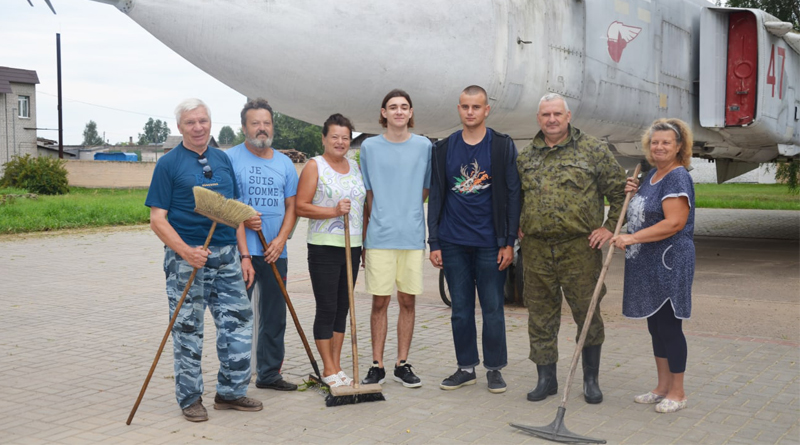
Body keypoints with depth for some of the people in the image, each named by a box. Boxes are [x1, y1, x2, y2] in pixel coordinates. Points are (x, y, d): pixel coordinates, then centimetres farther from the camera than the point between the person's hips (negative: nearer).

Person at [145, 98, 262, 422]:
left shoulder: (223, 160, 13)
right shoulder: (168, 164, -3)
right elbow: (157, 220, -7)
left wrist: (244, 255, 10)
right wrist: (186, 251, -20)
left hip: (226, 255, 5)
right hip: (186, 257, -5)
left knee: (239, 322, 6)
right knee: (188, 330, 3)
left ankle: (230, 392, 20)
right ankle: (190, 398, 17)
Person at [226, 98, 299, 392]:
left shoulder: (284, 163, 12)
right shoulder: (230, 158, -2)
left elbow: (291, 205, 11)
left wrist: (281, 238, -4)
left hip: (275, 251, 5)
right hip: (240, 250, -5)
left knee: (275, 315, 12)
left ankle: (269, 373, 24)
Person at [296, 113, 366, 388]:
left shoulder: (355, 167, 14)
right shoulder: (315, 166, -4)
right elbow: (300, 207, -10)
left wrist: (366, 244, 14)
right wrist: (334, 211, -19)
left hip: (352, 246, 6)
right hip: (324, 247, -6)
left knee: (343, 307, 9)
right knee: (327, 308, -3)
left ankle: (335, 367, 17)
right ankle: (329, 370, 6)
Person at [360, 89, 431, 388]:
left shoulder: (424, 146, 7)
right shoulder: (370, 147, 6)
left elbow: (426, 190, 13)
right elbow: (367, 196, 8)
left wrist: (405, 210, 0)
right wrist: (363, 239, 4)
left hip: (413, 236, 1)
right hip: (379, 236, -1)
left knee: (407, 302, 5)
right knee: (380, 302, 2)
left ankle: (402, 364, 15)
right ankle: (377, 365, 11)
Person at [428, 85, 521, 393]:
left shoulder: (503, 146, 1)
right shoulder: (444, 148, 8)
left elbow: (513, 195, -1)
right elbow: (436, 196, 9)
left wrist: (509, 242, -7)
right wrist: (434, 242, 3)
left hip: (489, 243, -2)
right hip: (453, 243, 3)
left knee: (493, 308, 4)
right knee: (461, 310, 9)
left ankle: (495, 368, 17)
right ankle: (466, 367, 20)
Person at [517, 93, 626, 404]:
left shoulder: (593, 150, 2)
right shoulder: (526, 157, 13)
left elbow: (620, 191, 4)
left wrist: (610, 227, -2)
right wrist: (515, 226, 14)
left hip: (580, 247, -3)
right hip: (536, 249, 3)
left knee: (587, 313, 2)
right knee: (541, 315, 7)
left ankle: (591, 379, 17)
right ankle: (546, 378, 19)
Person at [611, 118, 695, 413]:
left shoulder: (677, 178, -13)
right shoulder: (651, 176, 15)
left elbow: (675, 223, -23)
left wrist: (633, 238, -23)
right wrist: (631, 193, 9)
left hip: (669, 264, -9)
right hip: (647, 266, 9)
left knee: (669, 326, -2)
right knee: (655, 327, 14)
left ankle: (677, 393, 10)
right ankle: (663, 388, 25)